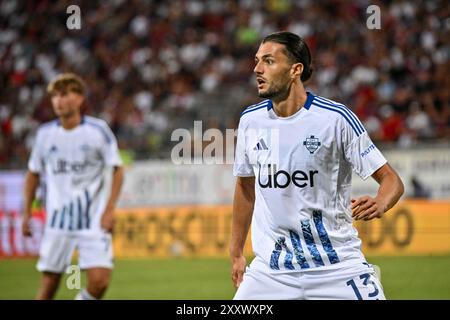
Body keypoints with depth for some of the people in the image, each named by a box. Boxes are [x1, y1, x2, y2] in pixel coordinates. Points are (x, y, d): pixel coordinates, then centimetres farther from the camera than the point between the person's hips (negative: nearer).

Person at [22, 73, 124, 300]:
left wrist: (109, 210, -11)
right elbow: (33, 173, 16)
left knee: (99, 281, -14)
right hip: (57, 219, 2)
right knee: (49, 283, 2)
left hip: (94, 220, -2)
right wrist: (27, 213, 12)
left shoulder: (98, 130, -5)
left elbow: (117, 170, -2)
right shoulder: (45, 133, 3)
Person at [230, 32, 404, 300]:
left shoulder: (336, 117, -11)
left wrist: (379, 204, -31)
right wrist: (236, 253, 18)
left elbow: (391, 179, -9)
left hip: (336, 265, -4)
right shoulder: (250, 120, 3)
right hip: (271, 265, 4)